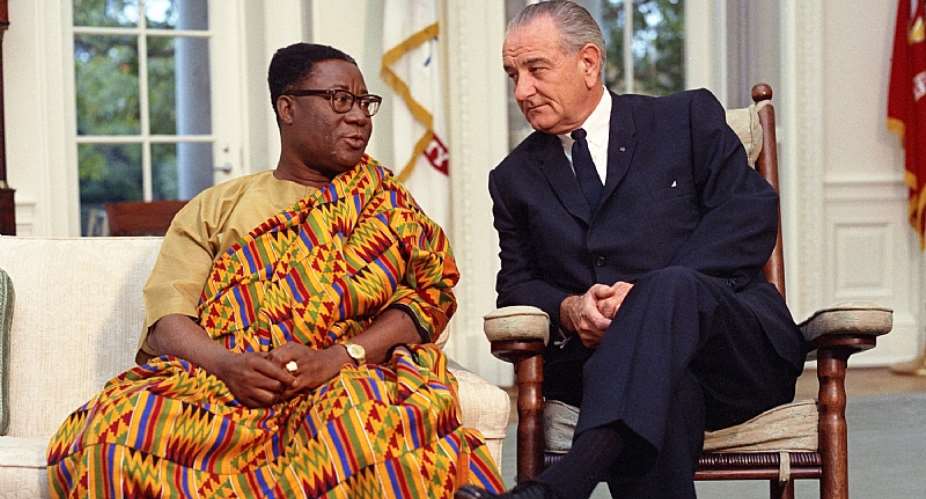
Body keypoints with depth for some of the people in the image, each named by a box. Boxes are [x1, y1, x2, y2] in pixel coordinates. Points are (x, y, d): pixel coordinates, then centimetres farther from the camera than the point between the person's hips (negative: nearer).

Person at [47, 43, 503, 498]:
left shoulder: (383, 204, 18)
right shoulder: (217, 207, 17)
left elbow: (428, 296, 4)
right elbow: (166, 315, 5)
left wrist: (335, 358, -14)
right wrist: (226, 364, -17)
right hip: (215, 384, 1)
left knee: (366, 419, -38)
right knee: (114, 432, -30)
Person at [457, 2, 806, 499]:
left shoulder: (689, 118, 10)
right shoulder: (515, 178, 20)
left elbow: (752, 214, -2)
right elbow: (516, 285, 16)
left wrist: (650, 295, -14)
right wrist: (569, 310, -9)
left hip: (741, 351, -2)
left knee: (671, 288, -37)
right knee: (663, 384, -36)